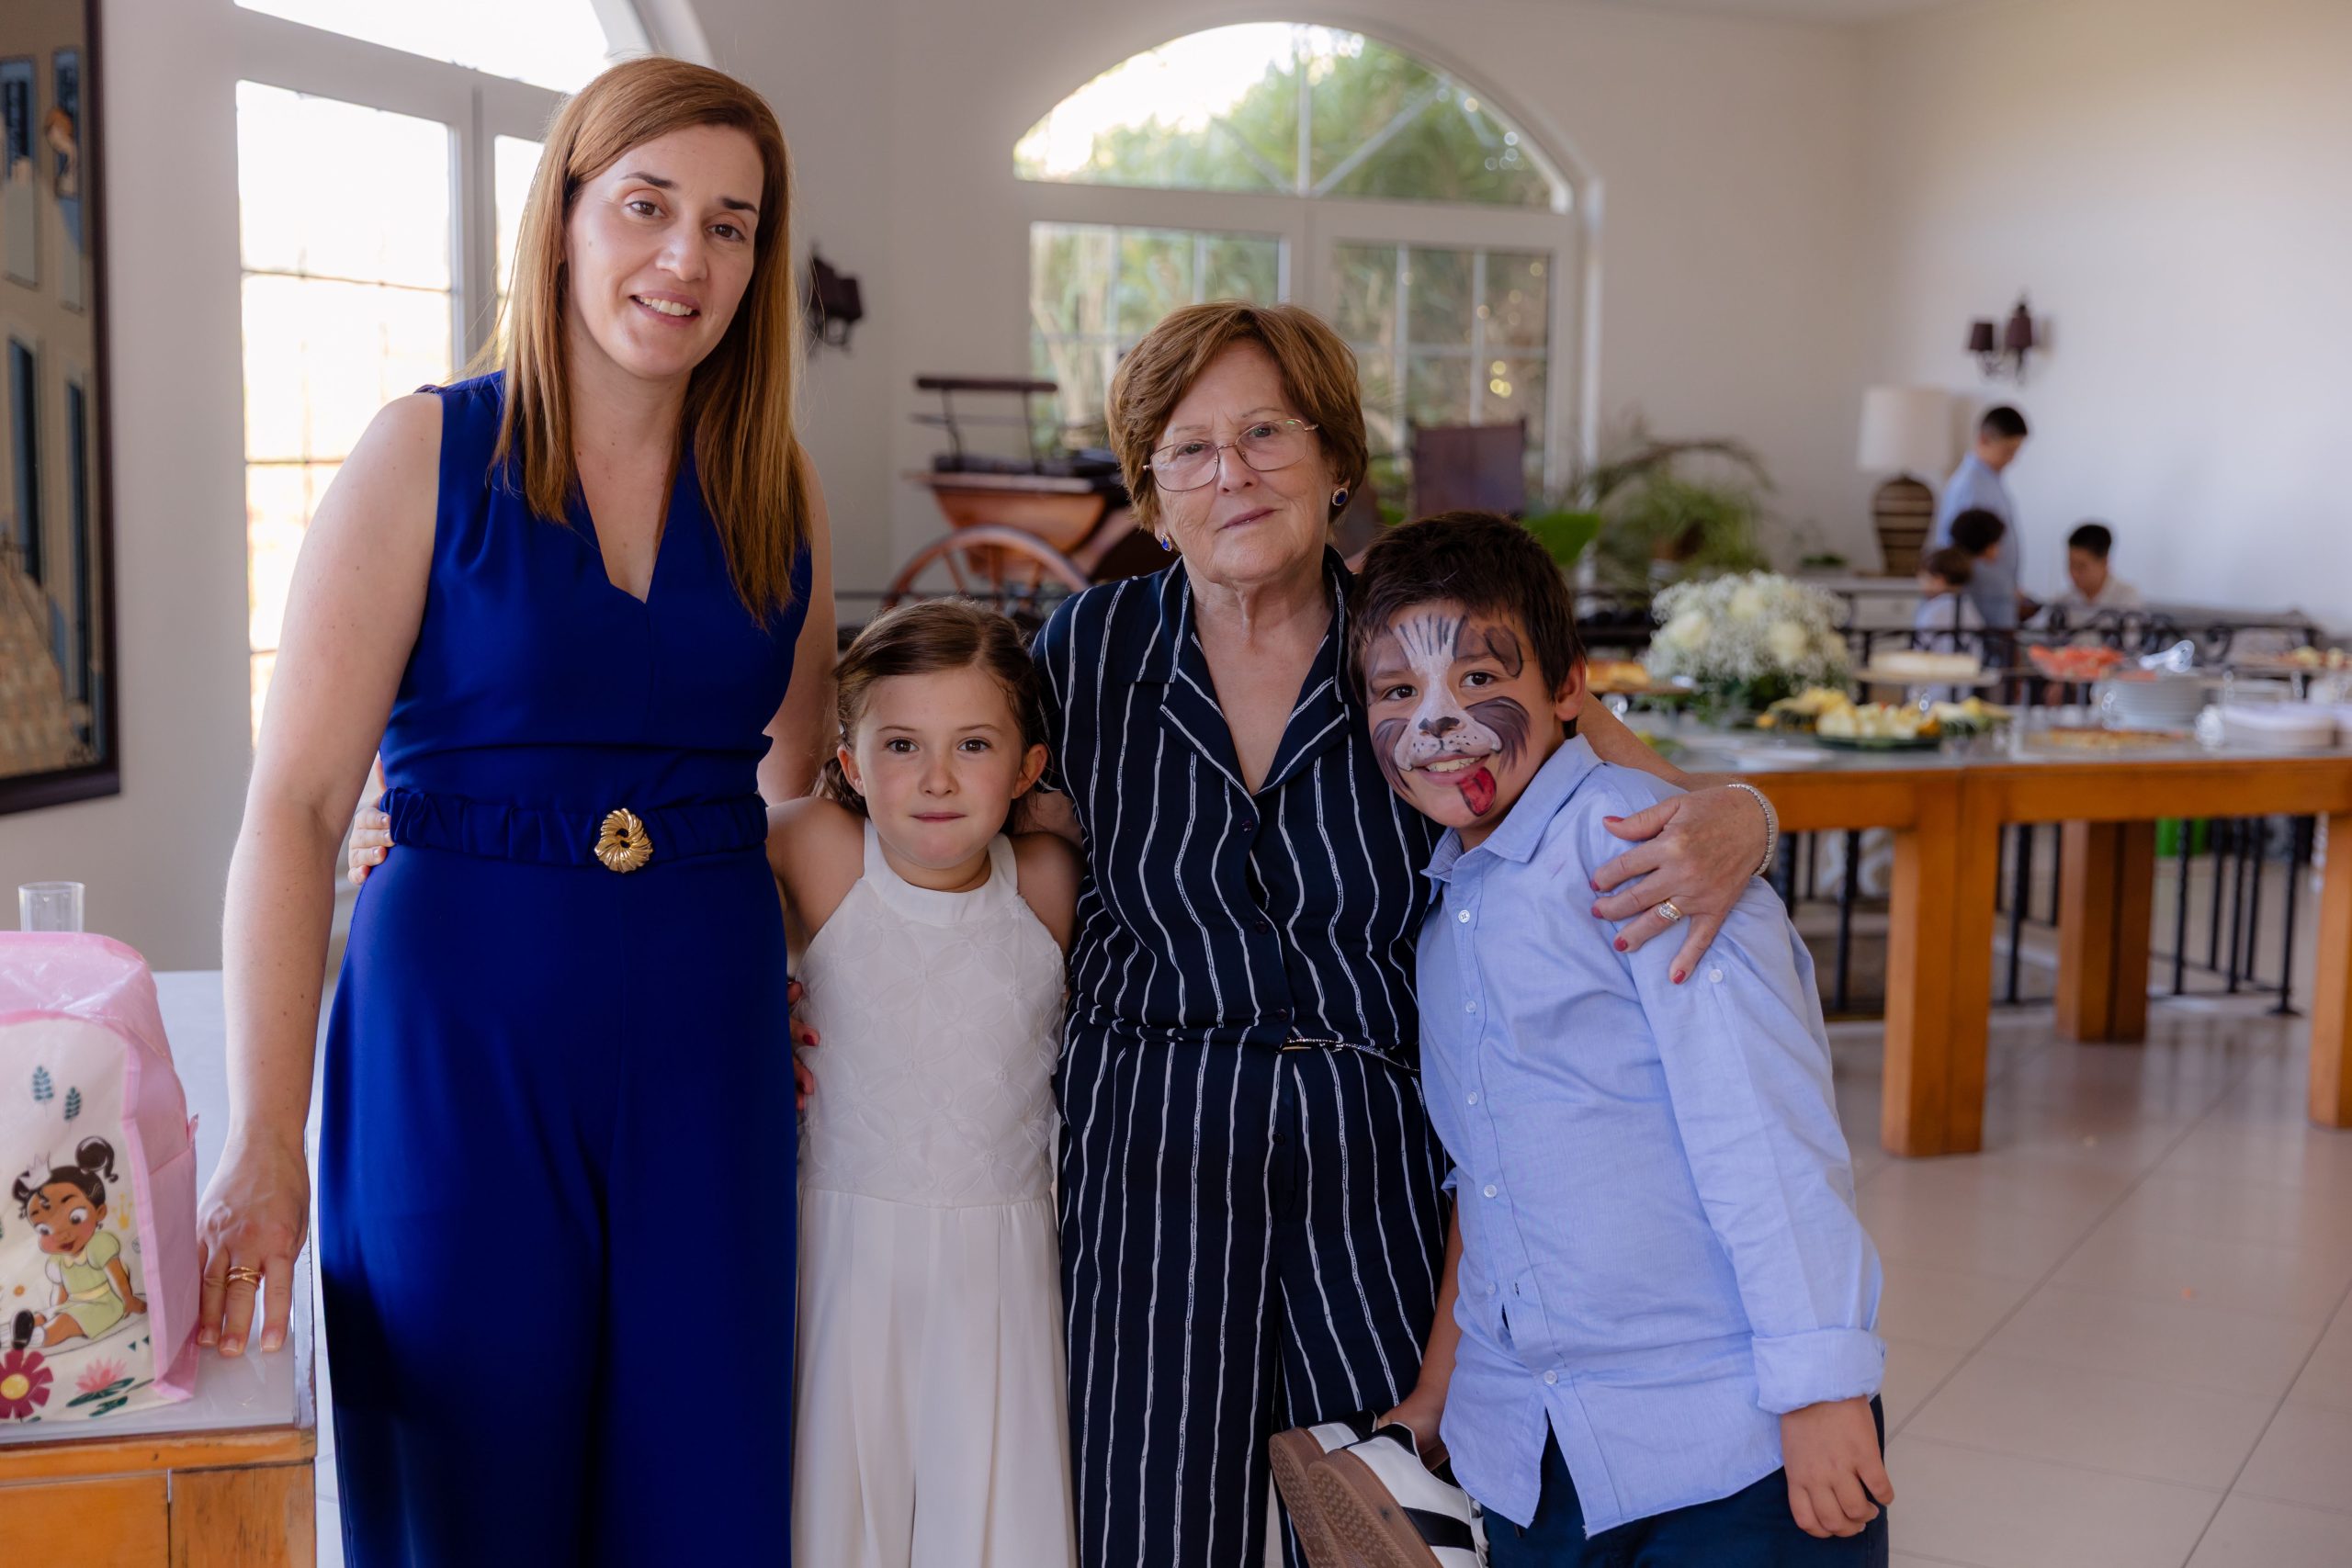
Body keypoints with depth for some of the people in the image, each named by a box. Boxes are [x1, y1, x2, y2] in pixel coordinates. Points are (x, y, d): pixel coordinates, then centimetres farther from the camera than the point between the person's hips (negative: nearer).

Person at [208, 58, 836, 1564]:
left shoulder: (781, 493, 6)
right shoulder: (428, 455, -5)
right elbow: (295, 804, -9)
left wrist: (780, 986, 6)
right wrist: (264, 1145, -13)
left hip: (704, 1057, 3)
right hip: (460, 1039, -3)